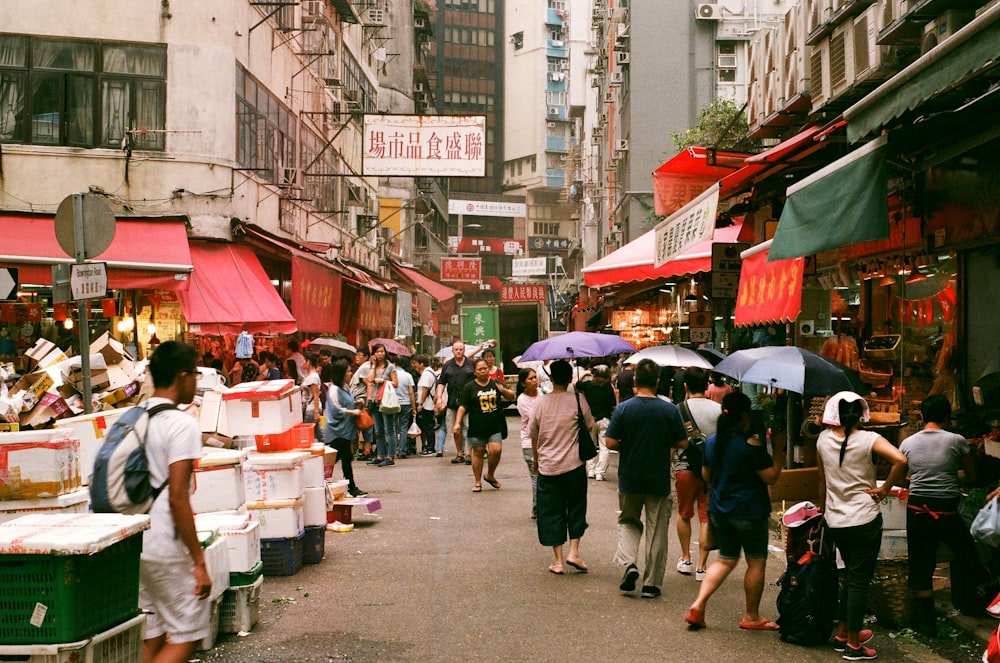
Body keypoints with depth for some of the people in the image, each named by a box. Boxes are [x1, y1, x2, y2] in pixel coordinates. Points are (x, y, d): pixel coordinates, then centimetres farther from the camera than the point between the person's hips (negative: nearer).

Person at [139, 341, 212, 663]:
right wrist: (199, 562, -16)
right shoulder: (181, 424, -15)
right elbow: (177, 498, -20)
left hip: (132, 543, 8)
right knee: (186, 636, 3)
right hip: (166, 548, -8)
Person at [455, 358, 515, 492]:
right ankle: (478, 482, 16)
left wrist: (504, 390, -10)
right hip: (477, 426, -1)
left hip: (496, 425, 1)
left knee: (496, 450, -10)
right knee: (478, 453, 3)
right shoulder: (469, 387, 3)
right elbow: (462, 407, 1)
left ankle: (490, 475, 15)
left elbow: (511, 397, 12)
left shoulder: (495, 383, 9)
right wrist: (457, 423, -8)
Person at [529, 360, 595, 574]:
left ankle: (558, 560, 9)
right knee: (576, 508, 14)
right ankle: (574, 552, 4)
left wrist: (535, 460, 20)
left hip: (547, 466, 1)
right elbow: (589, 426, 1)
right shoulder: (578, 400, -8)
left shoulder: (540, 402, -1)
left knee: (552, 512, 8)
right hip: (573, 464, -1)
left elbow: (533, 435, 6)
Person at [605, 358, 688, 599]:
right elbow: (682, 443, -3)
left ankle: (629, 563, -3)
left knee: (628, 522, 20)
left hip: (630, 479, 0)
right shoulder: (670, 410, -8)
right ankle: (651, 583, 13)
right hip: (659, 480, 0)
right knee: (657, 531, 10)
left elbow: (610, 442, -10)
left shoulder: (623, 409, -9)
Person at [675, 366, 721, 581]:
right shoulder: (718, 410, -3)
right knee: (706, 518, 4)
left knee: (684, 515, 19)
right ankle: (701, 566, 3)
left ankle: (685, 559, 26)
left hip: (685, 468, 0)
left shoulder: (679, 410, -8)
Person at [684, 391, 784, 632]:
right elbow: (771, 476, -14)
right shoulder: (751, 444, -18)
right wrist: (779, 449, -6)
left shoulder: (712, 441, 3)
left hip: (719, 510, 7)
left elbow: (706, 475, 13)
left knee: (725, 560, 17)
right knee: (756, 562, 10)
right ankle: (751, 616, 18)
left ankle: (698, 605, 3)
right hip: (749, 512, -6)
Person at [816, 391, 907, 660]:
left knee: (851, 575, 21)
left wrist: (822, 509, 22)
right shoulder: (869, 439, -11)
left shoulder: (823, 439, 1)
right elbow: (901, 460, -26)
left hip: (835, 521, 5)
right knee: (859, 580, 2)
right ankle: (853, 645, 8)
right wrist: (884, 489, -13)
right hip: (864, 519, -5)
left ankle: (842, 633, 28)